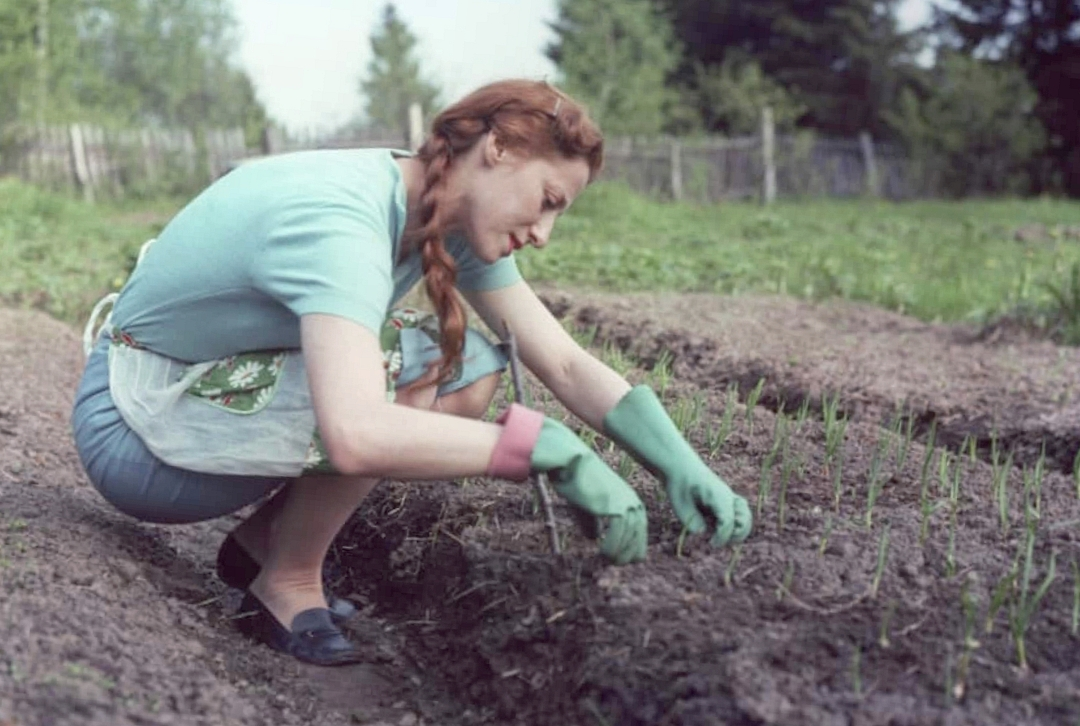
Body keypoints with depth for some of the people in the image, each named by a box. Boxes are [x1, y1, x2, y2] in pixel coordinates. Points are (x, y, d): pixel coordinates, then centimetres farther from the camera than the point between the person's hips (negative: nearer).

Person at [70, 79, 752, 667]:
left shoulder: (455, 218, -5)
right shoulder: (341, 221, -32)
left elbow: (567, 364, -6)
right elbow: (357, 438, -47)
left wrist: (680, 463, -18)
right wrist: (549, 446, -41)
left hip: (233, 387, 8)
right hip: (136, 432, -8)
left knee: (470, 371, -5)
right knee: (398, 367, -28)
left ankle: (267, 535, 6)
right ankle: (288, 582, -6)